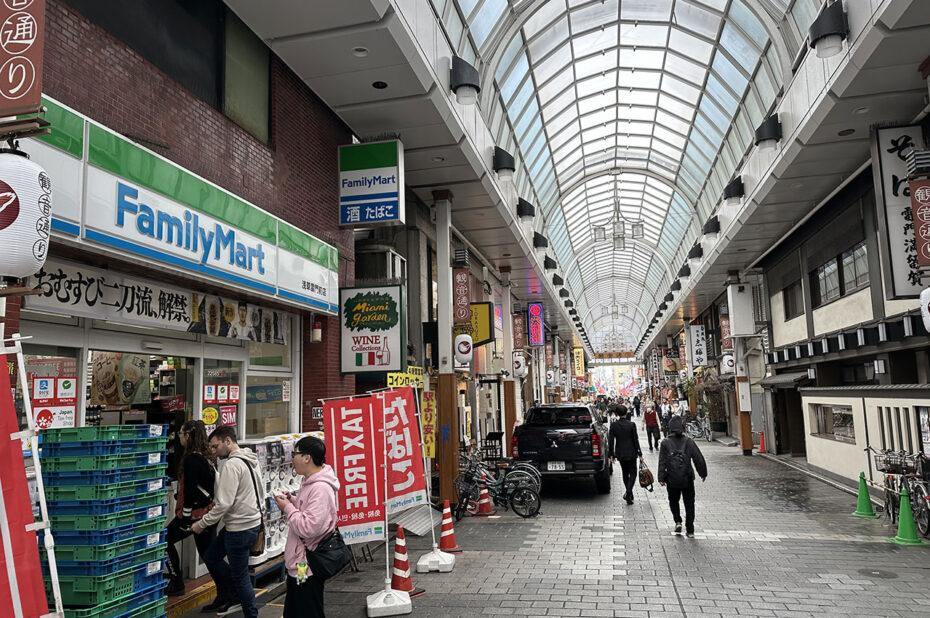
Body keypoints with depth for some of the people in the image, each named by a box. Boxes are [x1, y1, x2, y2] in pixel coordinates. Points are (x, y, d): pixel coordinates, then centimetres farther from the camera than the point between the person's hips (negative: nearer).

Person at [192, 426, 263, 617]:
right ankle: (231, 597, 32)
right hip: (252, 520, 10)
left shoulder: (232, 465, -21)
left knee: (239, 575, 3)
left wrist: (202, 524, -11)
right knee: (211, 558, 22)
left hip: (240, 527, -10)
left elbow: (224, 504, -23)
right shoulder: (250, 460, 8)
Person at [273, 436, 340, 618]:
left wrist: (288, 508, -17)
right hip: (297, 563, 10)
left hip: (307, 568, -10)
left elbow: (308, 528, -30)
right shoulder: (310, 482, 8)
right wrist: (292, 500, 5)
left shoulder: (321, 488, -25)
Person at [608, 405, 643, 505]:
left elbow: (611, 441, -3)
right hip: (631, 453, -3)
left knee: (625, 473, 17)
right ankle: (628, 493, -11)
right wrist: (639, 453, 0)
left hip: (620, 453, 3)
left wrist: (612, 454, 6)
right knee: (633, 473, 7)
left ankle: (629, 494, 24)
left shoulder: (614, 425, -5)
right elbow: (635, 440, -9)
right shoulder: (631, 424, -12)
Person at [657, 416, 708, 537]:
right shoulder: (689, 442, -3)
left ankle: (678, 521, 4)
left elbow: (662, 462, -7)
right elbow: (699, 459, 1)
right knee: (689, 503, 11)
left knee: (673, 501, 21)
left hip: (672, 479, -1)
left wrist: (661, 478, -4)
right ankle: (690, 530, 10)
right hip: (687, 479, 1)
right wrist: (703, 473, 13)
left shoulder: (665, 443, -6)